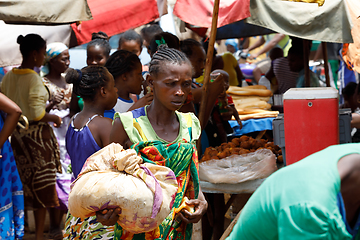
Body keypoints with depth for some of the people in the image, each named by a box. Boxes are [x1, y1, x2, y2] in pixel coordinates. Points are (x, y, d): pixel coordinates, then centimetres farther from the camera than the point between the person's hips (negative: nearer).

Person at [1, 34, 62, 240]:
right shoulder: (34, 78, -18)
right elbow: (37, 114, -22)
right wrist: (55, 118, -6)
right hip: (37, 134, -7)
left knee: (21, 183, 19)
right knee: (42, 186, 4)